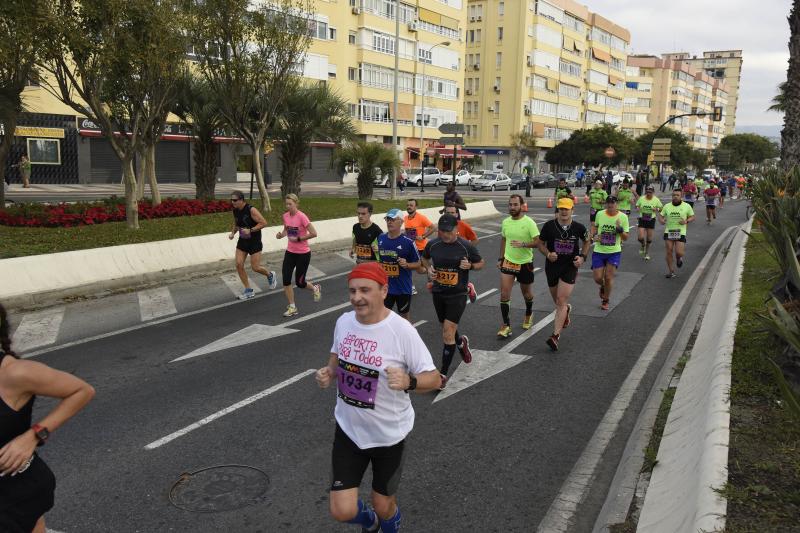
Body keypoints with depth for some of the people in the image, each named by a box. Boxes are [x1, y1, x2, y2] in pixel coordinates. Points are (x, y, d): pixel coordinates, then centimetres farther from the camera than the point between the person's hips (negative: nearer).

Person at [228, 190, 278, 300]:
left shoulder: (251, 210, -20)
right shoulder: (235, 211, 1)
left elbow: (264, 223, -21)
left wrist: (250, 230, -27)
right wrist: (233, 233, 0)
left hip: (254, 242, -6)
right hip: (242, 241, 6)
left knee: (255, 267, -3)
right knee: (239, 265, -4)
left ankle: (270, 275, 31)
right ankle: (248, 290, 9)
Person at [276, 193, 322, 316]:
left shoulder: (301, 217, -19)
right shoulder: (285, 216, -1)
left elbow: (313, 233, -20)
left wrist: (298, 239, -21)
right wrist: (281, 235, -4)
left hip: (303, 253, -5)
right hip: (290, 252, 6)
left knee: (299, 283, 3)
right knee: (286, 281, -3)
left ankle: (315, 288, 35)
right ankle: (292, 307, 11)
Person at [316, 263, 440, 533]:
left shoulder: (402, 330, -22)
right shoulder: (344, 321, -7)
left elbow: (434, 378, -17)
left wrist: (408, 382, -38)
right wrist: (328, 374, -9)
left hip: (388, 435, -3)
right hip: (348, 429, 4)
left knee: (383, 506, 14)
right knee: (342, 511, 2)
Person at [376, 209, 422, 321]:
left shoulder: (408, 242, -15)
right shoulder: (381, 238, -1)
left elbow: (418, 264, -8)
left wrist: (407, 265, -27)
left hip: (403, 288, -3)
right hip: (385, 286, 4)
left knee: (404, 316, 15)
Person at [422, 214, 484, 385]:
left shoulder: (466, 246, -11)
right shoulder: (433, 245, -3)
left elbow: (481, 263, 4)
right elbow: (424, 258, 18)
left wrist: (470, 265, -17)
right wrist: (429, 268, -3)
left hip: (457, 294, -4)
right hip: (438, 293, 4)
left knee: (448, 334, -10)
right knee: (447, 329, 20)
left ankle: (443, 374, -2)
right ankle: (461, 342, 55)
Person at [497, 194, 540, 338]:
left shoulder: (529, 222, -15)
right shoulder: (505, 222, 1)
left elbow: (538, 242, -18)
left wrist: (523, 244, -33)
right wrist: (500, 258, 14)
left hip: (525, 263, -3)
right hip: (508, 262, 3)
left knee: (527, 293, 16)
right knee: (504, 294, -7)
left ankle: (529, 315, 45)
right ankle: (506, 325, 0)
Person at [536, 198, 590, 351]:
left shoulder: (579, 228, -5)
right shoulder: (549, 226, -8)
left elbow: (587, 242, 13)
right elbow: (540, 243, 2)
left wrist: (582, 257, -2)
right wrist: (548, 254, -17)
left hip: (570, 267, -2)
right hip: (552, 266, 2)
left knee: (561, 300, -13)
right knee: (557, 301, 17)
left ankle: (556, 335, -13)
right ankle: (567, 309, 54)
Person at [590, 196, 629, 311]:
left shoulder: (623, 217, -8)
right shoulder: (600, 214, -4)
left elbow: (626, 238, -4)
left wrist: (620, 230, -23)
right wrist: (594, 235, -2)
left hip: (614, 252, -1)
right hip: (599, 251, 2)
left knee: (608, 277, -4)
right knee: (597, 278, 0)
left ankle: (605, 301, 18)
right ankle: (603, 286, 38)